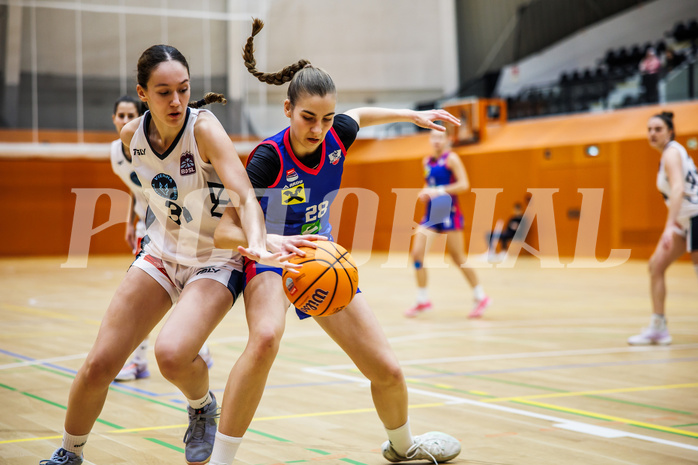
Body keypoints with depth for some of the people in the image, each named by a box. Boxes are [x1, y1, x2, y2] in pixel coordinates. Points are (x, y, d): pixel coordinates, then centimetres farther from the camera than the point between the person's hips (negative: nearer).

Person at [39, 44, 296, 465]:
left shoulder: (204, 129, -24)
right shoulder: (132, 136, -7)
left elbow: (246, 197, -35)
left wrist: (258, 244, -52)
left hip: (218, 261, -5)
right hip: (162, 253, 5)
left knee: (173, 354, -30)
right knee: (98, 365, -2)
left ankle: (203, 407, 5)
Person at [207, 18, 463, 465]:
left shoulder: (336, 136, -11)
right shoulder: (268, 158, -25)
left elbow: (363, 115, 15)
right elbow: (225, 230, -28)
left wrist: (414, 115, 10)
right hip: (271, 260, -5)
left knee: (388, 370, 2)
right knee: (265, 337, -39)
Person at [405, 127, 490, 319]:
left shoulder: (451, 158, -6)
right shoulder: (427, 161, 13)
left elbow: (464, 184, -15)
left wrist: (439, 191, -23)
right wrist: (424, 193, 3)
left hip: (448, 211, -6)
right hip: (431, 212, 7)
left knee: (458, 258, -2)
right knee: (417, 254, -5)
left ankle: (481, 297, 12)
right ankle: (422, 300, 5)